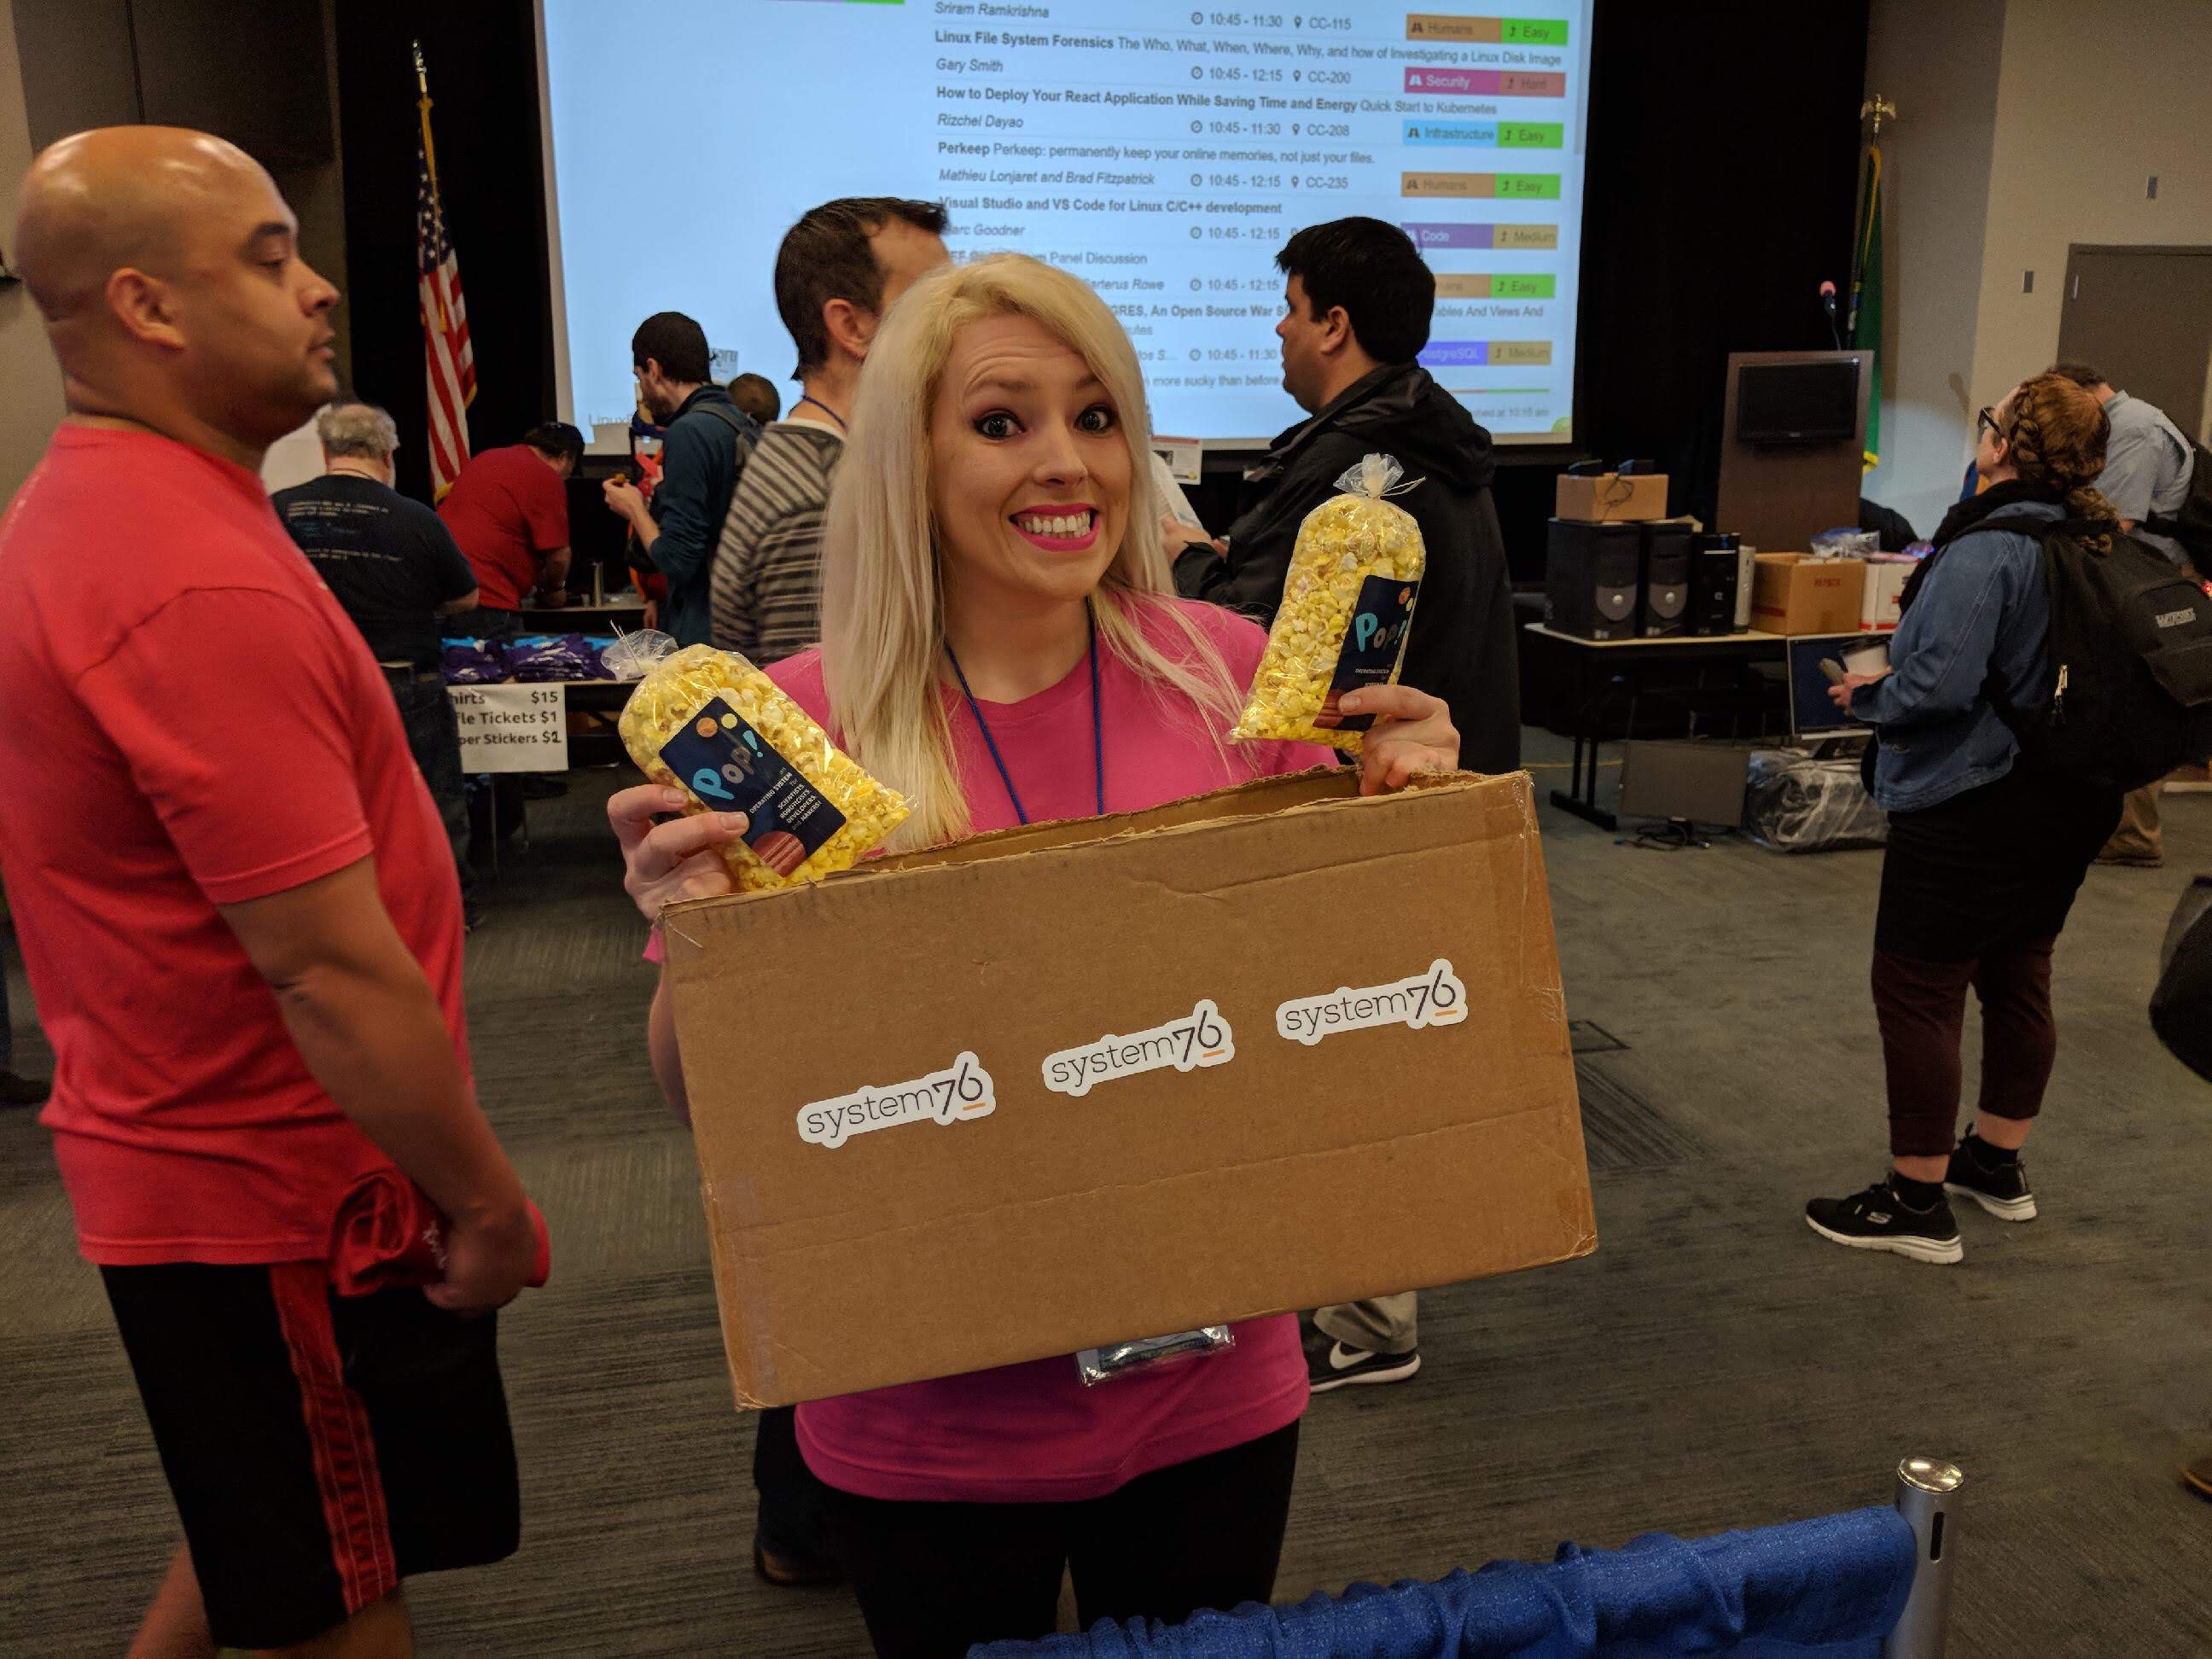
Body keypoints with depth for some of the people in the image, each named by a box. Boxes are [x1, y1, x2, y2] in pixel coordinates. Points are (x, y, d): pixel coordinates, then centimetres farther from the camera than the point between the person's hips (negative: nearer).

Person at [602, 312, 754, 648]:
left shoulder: (689, 432, -14)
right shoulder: (747, 428, 11)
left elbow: (677, 562, -18)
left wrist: (635, 510, 0)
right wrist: (652, 507, 25)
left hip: (702, 636, -8)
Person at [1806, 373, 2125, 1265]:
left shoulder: (1985, 548, -23)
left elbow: (1937, 683, -29)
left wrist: (1869, 695, -9)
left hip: (1970, 808, -9)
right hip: (2069, 803, 9)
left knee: (1916, 991, 1)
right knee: (2018, 977, 20)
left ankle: (1917, 1204, 8)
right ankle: (1998, 1164, 36)